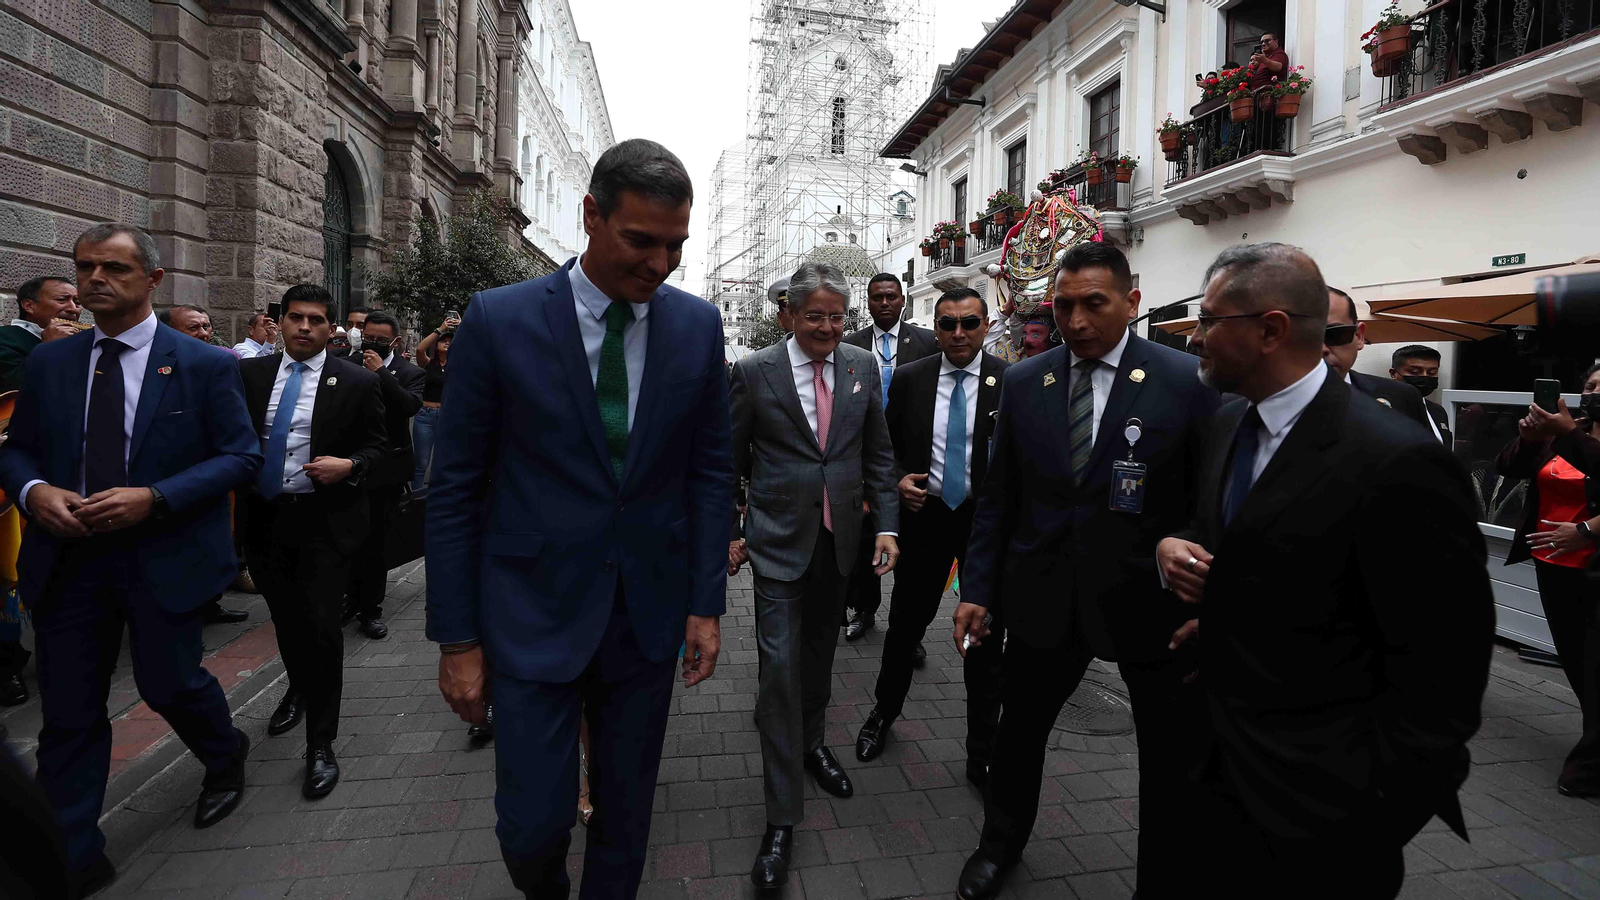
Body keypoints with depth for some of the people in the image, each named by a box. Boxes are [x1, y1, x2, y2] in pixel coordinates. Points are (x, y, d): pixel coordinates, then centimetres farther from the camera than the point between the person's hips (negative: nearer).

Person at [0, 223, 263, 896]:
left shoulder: (204, 365, -5)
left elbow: (241, 456, -8)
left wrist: (153, 498, -19)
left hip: (163, 556, -3)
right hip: (66, 557, 4)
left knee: (167, 682, 9)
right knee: (69, 712, 8)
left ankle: (225, 758, 42)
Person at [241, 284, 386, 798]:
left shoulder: (356, 383, -4)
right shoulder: (251, 374, 5)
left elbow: (376, 446, 0)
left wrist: (349, 466, -19)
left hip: (325, 521, -4)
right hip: (265, 518, 4)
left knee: (321, 626, -7)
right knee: (286, 619, 21)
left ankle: (321, 746, 6)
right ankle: (299, 689, 50)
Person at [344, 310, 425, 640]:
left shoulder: (409, 374, -2)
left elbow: (411, 406, -21)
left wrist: (381, 372, -19)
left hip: (385, 469, -2)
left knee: (376, 540, 6)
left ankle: (370, 610, 17)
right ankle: (352, 599, 29)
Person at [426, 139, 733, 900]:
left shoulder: (697, 326, -2)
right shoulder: (499, 320, -9)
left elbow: (711, 468, 3)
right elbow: (454, 487, -5)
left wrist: (706, 603, 0)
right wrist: (456, 636, -4)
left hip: (648, 612, 2)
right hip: (534, 612, -2)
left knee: (625, 811, 15)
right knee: (533, 823, 5)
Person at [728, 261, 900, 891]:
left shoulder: (863, 367, 3)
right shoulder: (754, 372, -7)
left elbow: (878, 453, 6)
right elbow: (727, 459, -1)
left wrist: (887, 524, -2)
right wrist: (726, 533, 0)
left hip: (840, 538, 4)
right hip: (779, 540, -3)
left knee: (819, 653, 19)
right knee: (780, 666, -5)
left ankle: (811, 742, 44)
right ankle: (782, 816, 5)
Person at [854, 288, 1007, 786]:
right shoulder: (908, 379, 0)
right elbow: (887, 445, 10)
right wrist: (898, 480, -9)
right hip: (926, 516, 2)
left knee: (986, 635, 9)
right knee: (906, 621, 14)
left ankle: (983, 753, 26)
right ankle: (884, 713, 40)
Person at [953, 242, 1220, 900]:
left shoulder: (1188, 382, -9)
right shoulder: (1022, 382, 0)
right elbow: (997, 497, 3)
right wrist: (978, 591, 0)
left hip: (1148, 600, -2)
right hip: (1044, 598, 3)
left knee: (1172, 758, 12)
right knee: (1019, 727, 20)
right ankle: (1000, 844, 47)